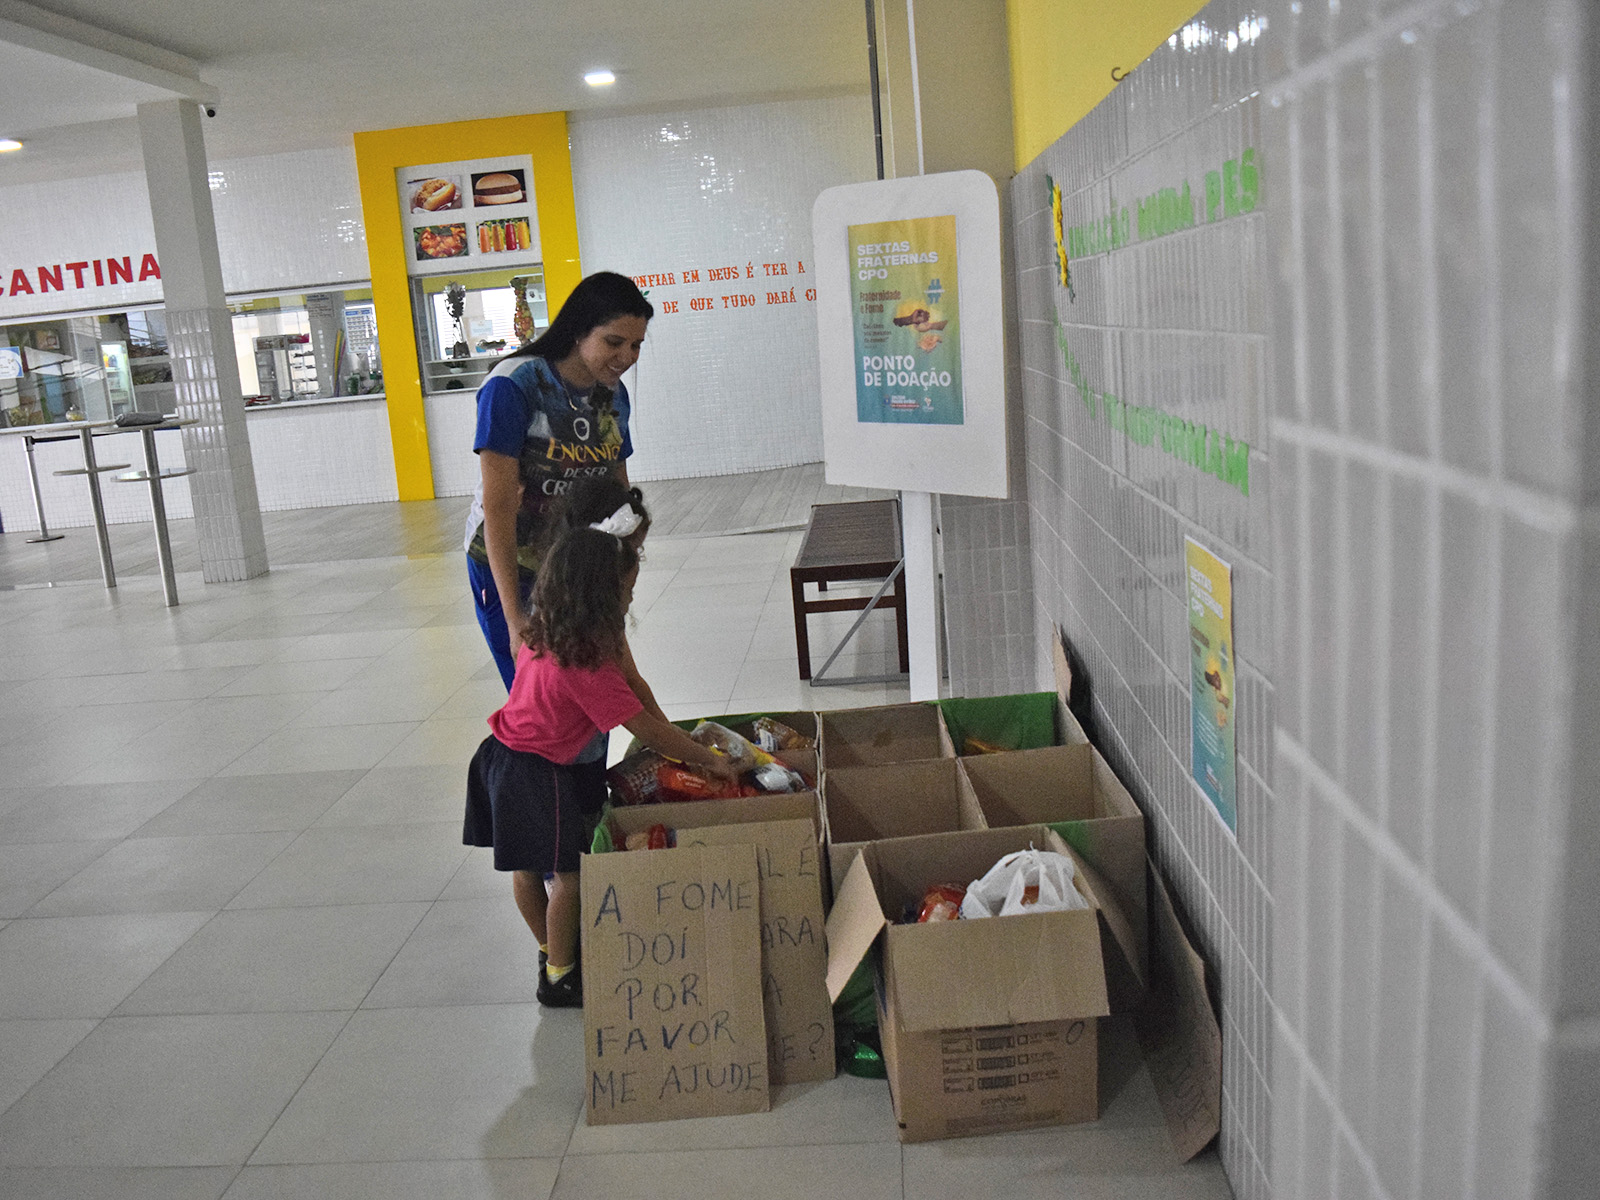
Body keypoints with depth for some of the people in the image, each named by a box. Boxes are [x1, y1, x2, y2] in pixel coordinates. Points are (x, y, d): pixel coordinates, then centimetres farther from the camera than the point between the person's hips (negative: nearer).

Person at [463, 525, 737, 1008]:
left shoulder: (543, 633, 1)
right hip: (536, 775, -10)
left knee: (528, 866, 20)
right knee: (567, 873, 1)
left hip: (505, 756, 10)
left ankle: (550, 950, 37)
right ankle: (560, 977, 15)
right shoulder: (585, 661, -26)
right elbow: (645, 728, -21)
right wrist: (709, 759, -10)